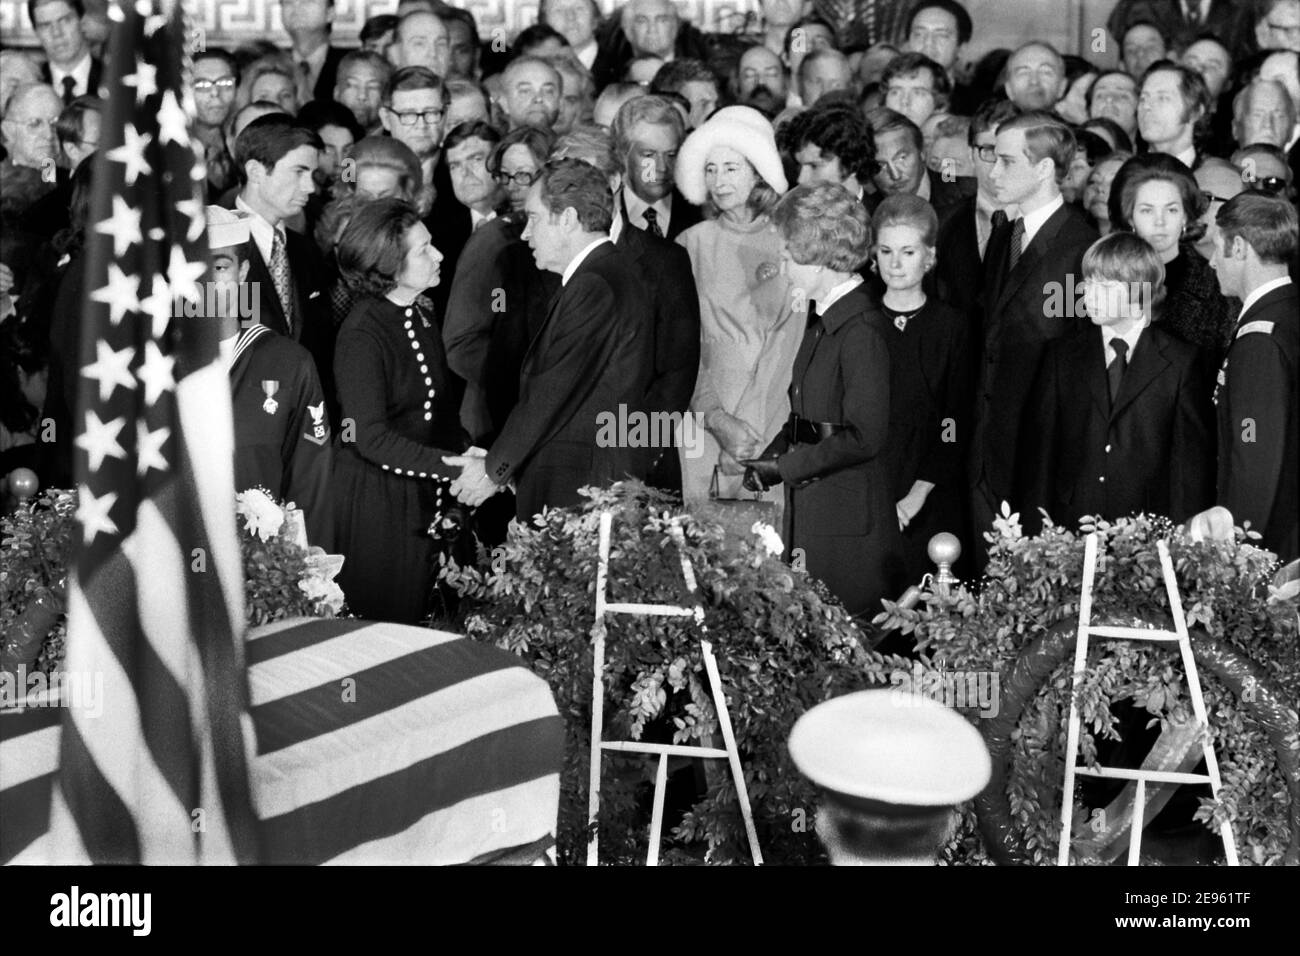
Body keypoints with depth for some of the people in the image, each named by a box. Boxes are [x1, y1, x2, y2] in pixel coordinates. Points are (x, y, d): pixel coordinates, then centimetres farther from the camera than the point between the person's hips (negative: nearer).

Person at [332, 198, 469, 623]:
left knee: (417, 618, 13)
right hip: (375, 498, -7)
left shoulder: (422, 318, 7)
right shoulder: (362, 333, -18)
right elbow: (372, 438, -23)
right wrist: (454, 466, -26)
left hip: (424, 493, 8)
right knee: (378, 625, 4)